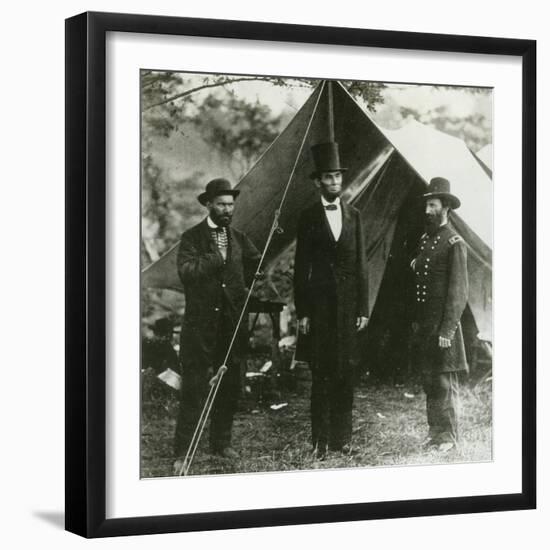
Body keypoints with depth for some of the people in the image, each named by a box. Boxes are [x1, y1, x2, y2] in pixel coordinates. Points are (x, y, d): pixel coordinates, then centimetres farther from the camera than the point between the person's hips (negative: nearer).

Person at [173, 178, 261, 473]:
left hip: (232, 324, 5)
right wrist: (216, 257, -18)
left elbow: (257, 267, 9)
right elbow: (185, 271, -18)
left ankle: (221, 442, 25)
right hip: (200, 325, -5)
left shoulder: (239, 238, 12)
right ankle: (182, 452, 2)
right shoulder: (192, 237, -2)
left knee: (229, 387, 11)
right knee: (194, 388, -4)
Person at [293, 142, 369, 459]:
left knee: (346, 370, 4)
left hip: (349, 302, 2)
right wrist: (302, 312, -5)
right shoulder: (309, 218, 2)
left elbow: (361, 265, 9)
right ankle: (321, 440, 3)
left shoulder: (354, 216, 9)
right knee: (321, 372, -1)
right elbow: (301, 268, 1)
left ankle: (343, 437, 11)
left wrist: (363, 308, 4)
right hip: (320, 301, -2)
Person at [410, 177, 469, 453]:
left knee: (445, 382, -3)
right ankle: (435, 430, 20)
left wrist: (448, 329, -16)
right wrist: (415, 322, 11)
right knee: (429, 380, 11)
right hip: (422, 323, 7)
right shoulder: (424, 239, 14)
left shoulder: (454, 243, -9)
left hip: (443, 323, -7)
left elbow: (459, 291, -12)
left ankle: (449, 435, 5)